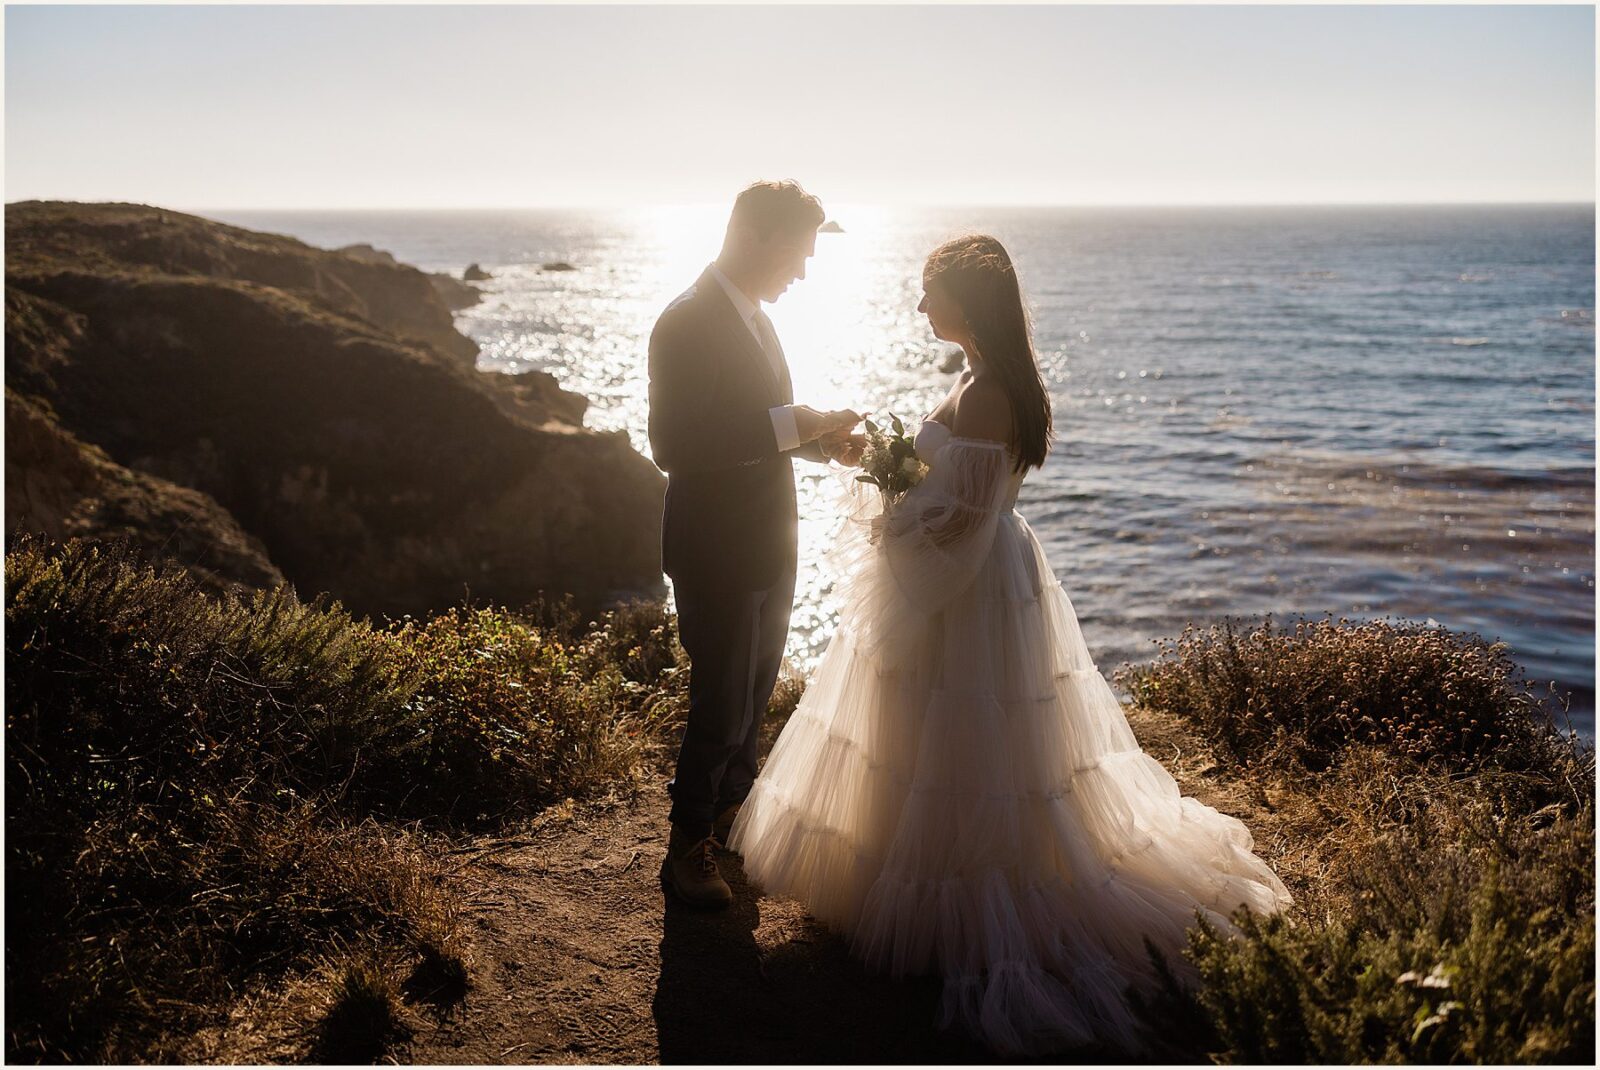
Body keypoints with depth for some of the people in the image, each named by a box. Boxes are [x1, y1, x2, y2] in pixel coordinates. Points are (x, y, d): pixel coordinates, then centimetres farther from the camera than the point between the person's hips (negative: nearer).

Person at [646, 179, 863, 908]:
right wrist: (788, 425, -27)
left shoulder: (751, 315, 10)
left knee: (754, 694, 22)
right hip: (718, 554, -9)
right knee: (722, 707, 2)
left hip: (767, 546, 9)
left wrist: (814, 437, 0)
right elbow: (675, 445, -28)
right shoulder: (688, 323, -20)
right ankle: (687, 849, 21)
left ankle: (730, 810, 41)